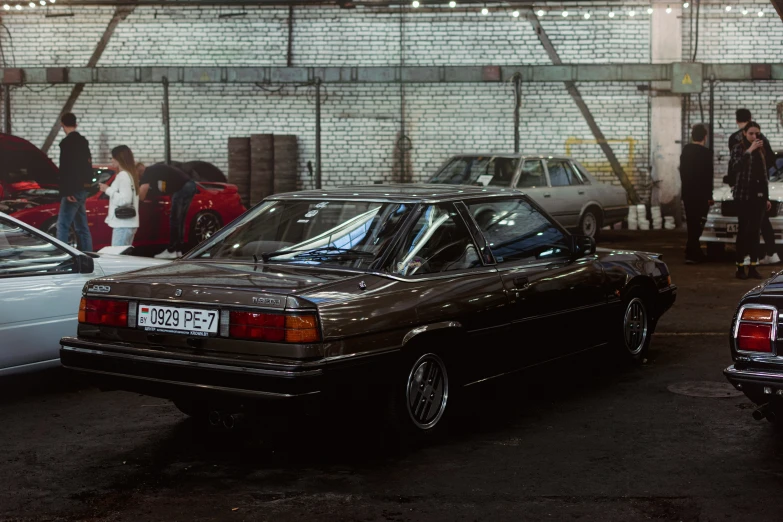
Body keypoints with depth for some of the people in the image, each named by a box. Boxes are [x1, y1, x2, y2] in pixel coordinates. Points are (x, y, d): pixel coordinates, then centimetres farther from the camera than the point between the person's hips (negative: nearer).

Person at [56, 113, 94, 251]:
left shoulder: (67, 142, -14)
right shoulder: (83, 141, 14)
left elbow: (67, 168, -20)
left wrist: (67, 191, -21)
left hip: (73, 190, -9)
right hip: (83, 189, 9)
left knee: (63, 226, -11)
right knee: (82, 227, 11)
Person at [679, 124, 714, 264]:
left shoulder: (685, 150, 6)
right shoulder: (705, 152, -14)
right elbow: (707, 177, -15)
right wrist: (709, 196, -10)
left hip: (687, 193, 7)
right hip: (700, 194, -7)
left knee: (692, 224, 14)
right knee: (697, 225, -4)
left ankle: (695, 252, 21)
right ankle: (691, 254, -9)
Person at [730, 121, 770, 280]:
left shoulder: (760, 150, 12)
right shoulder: (738, 148, -4)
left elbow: (764, 175, 17)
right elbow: (735, 167, -22)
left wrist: (767, 197, 15)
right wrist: (749, 151, -27)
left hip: (758, 195, 5)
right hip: (743, 195, -5)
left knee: (755, 231, 5)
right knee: (743, 230, -4)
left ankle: (753, 267, 8)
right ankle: (740, 267, 0)